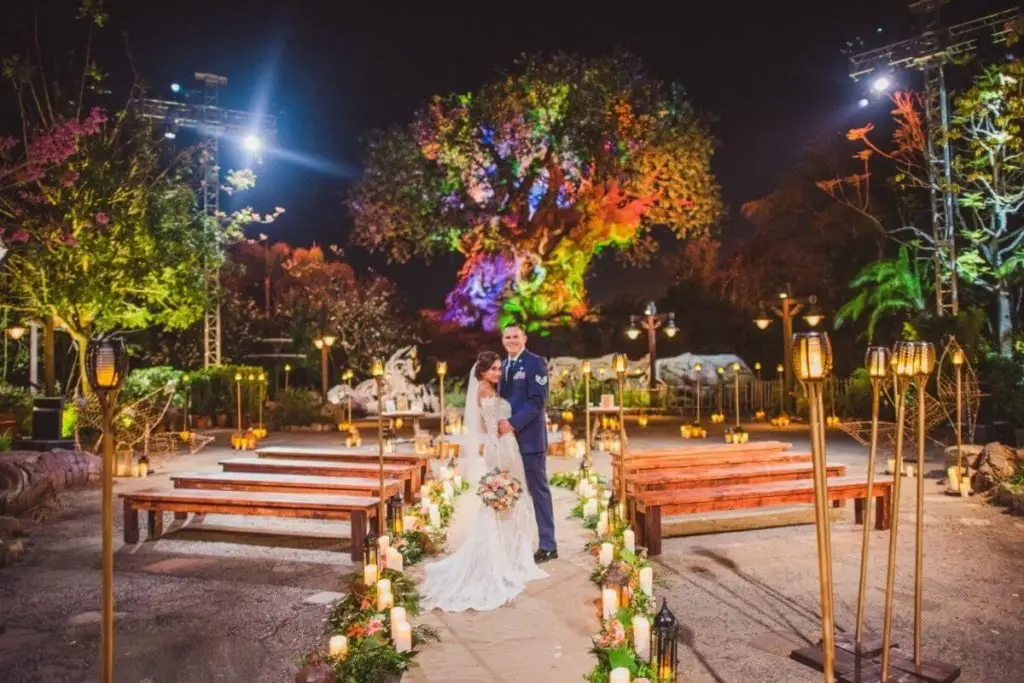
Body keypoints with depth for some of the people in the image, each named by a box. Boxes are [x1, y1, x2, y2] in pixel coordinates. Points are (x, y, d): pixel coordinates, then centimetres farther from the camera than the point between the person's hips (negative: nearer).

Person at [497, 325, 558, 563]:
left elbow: (538, 401, -15)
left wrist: (513, 424, -21)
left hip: (529, 437, -7)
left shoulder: (536, 363, -7)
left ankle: (548, 546, 11)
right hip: (507, 437, 7)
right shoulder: (503, 365, 15)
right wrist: (500, 423, 0)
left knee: (538, 490, 1)